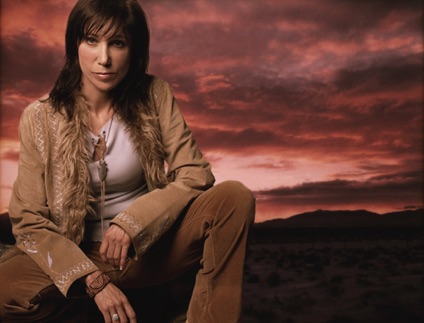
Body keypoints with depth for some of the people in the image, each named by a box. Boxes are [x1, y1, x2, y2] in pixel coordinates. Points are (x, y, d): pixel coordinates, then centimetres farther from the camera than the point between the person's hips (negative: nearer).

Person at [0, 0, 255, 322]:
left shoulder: (154, 95, -6)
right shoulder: (40, 117, -9)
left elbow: (195, 175, -9)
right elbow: (30, 222, -8)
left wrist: (132, 223, -22)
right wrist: (94, 281, -20)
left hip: (149, 246, 1)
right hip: (76, 255, 0)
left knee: (235, 197, -23)